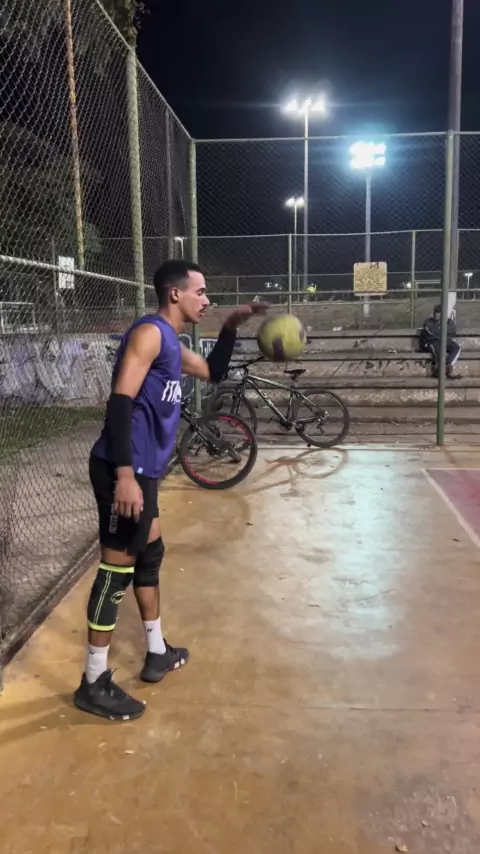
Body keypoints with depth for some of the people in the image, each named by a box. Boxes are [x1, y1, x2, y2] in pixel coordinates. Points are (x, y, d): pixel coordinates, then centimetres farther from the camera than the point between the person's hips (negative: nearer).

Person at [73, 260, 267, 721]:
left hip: (143, 470, 11)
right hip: (124, 470, -11)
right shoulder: (149, 332, -13)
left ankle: (157, 653, 36)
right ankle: (94, 683, 10)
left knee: (149, 555, 19)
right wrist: (124, 475, -28)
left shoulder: (172, 343, 18)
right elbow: (120, 401, -22)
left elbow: (213, 372, 32)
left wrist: (232, 327, 19)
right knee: (117, 568, -3)